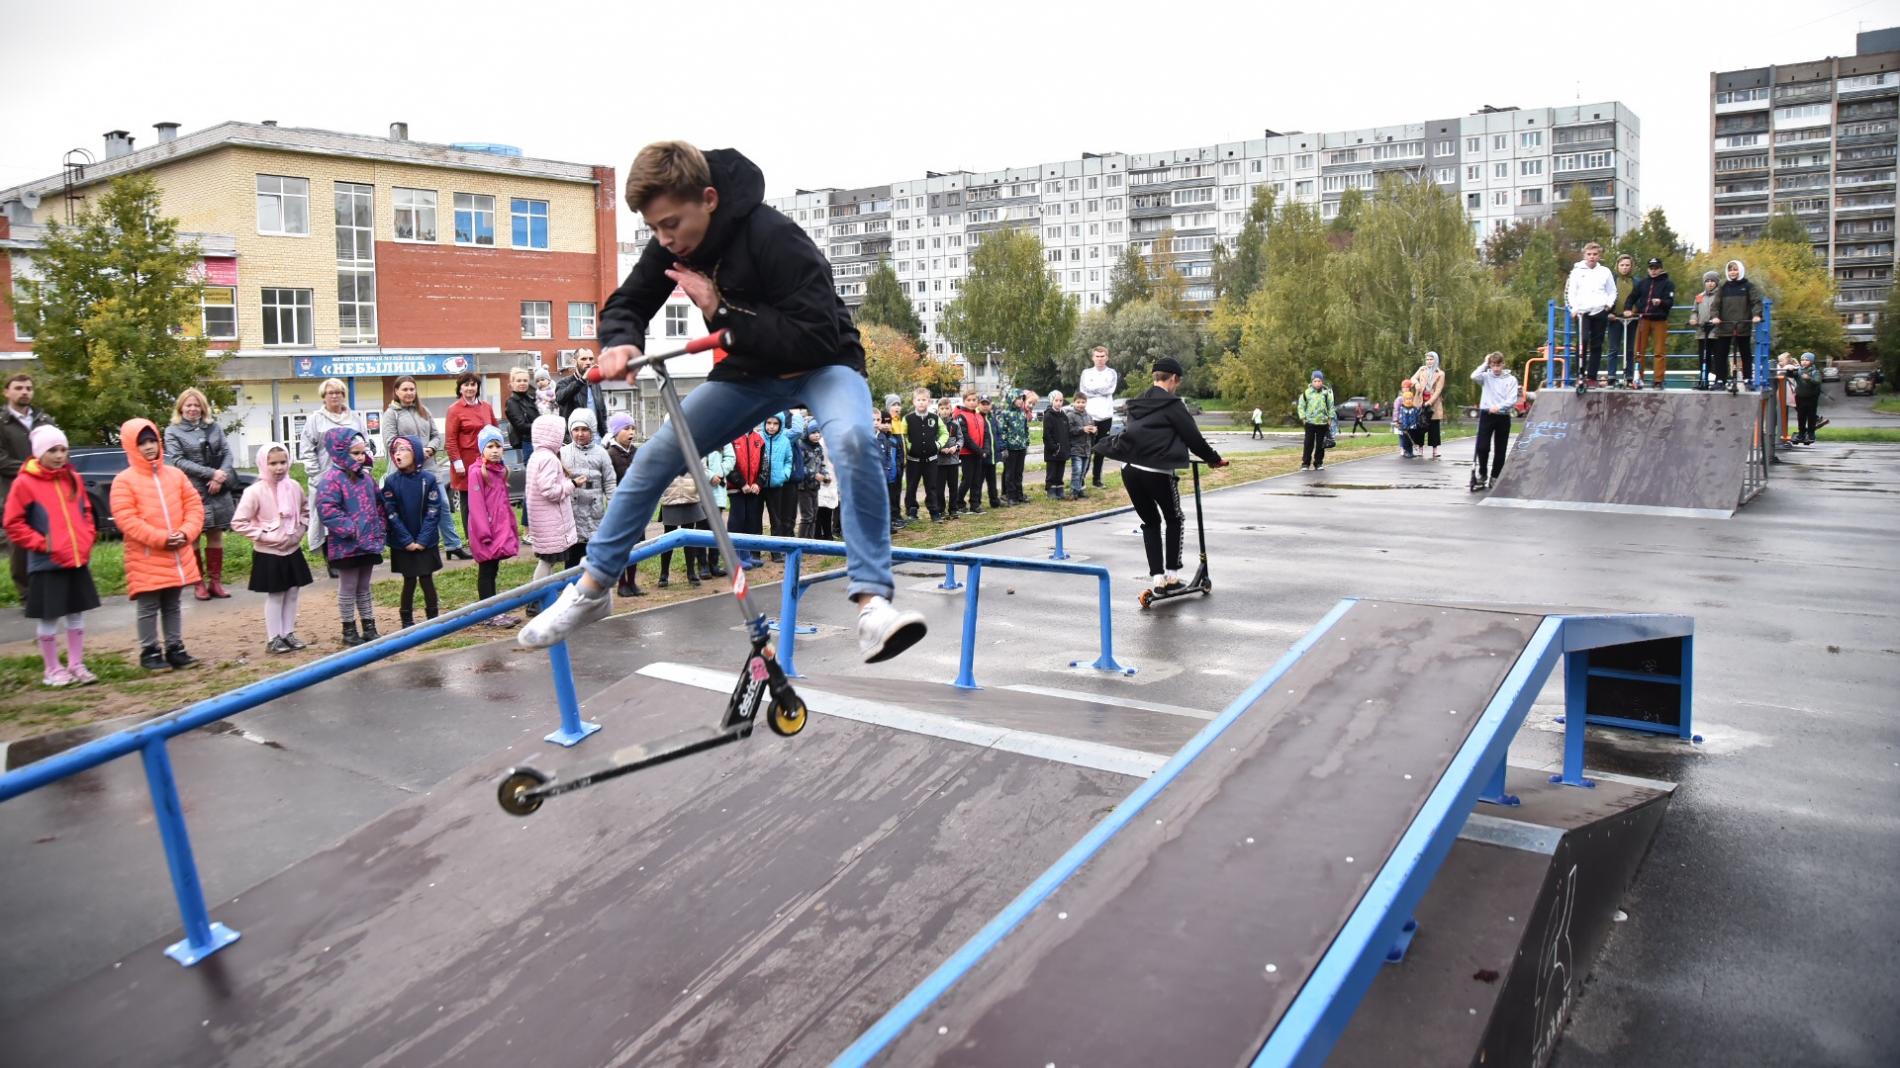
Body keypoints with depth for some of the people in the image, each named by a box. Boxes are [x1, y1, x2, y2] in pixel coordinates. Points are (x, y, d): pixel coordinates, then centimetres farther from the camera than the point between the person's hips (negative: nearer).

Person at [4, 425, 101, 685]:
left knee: (77, 614, 12)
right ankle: (52, 670, 15)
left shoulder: (74, 479, 7)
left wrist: (86, 540, 4)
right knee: (48, 618, 4)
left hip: (78, 561, 5)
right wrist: (41, 543, -13)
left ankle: (76, 666, 22)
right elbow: (13, 523, -8)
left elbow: (86, 513, 17)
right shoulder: (25, 483, -9)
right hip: (46, 564, -5)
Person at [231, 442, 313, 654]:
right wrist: (263, 536, -18)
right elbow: (238, 523, -14)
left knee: (293, 593, 11)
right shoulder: (255, 491, -16)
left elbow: (304, 511, 17)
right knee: (275, 596, 2)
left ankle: (288, 633, 23)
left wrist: (300, 530, 2)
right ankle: (273, 638, 12)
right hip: (268, 554, -5)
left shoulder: (294, 487, -1)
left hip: (293, 551, 5)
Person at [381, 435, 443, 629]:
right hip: (402, 544, 1)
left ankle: (433, 618, 13)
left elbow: (432, 512, -7)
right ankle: (407, 621, 17)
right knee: (409, 581, 7)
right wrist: (407, 540, -12)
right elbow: (391, 514, -7)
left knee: (427, 579, 4)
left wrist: (423, 540, -12)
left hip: (426, 543, 0)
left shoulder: (428, 480, -7)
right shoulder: (391, 481, -5)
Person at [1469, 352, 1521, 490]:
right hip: (1486, 415, -1)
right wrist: (1485, 364, -8)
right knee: (1482, 447, -10)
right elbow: (1474, 376, -18)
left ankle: (1495, 477, 17)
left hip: (1503, 417, 1)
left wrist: (1498, 407, -20)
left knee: (1500, 450, 6)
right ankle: (1482, 473, 10)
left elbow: (1512, 401, -5)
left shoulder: (1511, 379, 3)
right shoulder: (1486, 377, 4)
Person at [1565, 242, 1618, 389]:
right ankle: (1580, 374, -11)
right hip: (1582, 312, -2)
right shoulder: (1577, 271, 7)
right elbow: (1570, 291, 4)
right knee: (1583, 341, -18)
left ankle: (1592, 376, 6)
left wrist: (1609, 304, 0)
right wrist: (1574, 307, -10)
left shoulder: (1605, 272, 12)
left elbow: (1612, 291, 18)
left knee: (1597, 345, 2)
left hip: (1600, 312, 2)